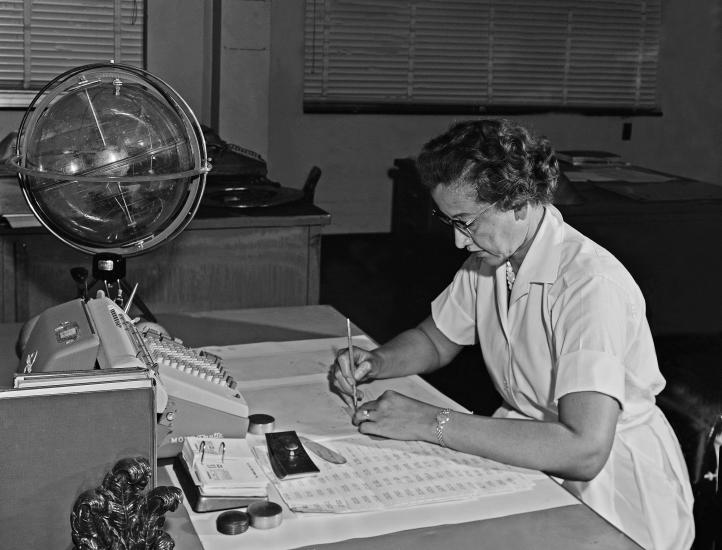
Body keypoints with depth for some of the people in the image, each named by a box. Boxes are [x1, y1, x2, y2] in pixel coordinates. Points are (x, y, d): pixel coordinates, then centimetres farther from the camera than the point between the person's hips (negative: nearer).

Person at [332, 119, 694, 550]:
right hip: (531, 460, 7)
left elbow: (584, 450, -36)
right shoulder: (489, 258, 0)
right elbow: (437, 340, 16)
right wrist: (377, 363, -6)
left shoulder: (592, 284, -27)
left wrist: (432, 422, -33)